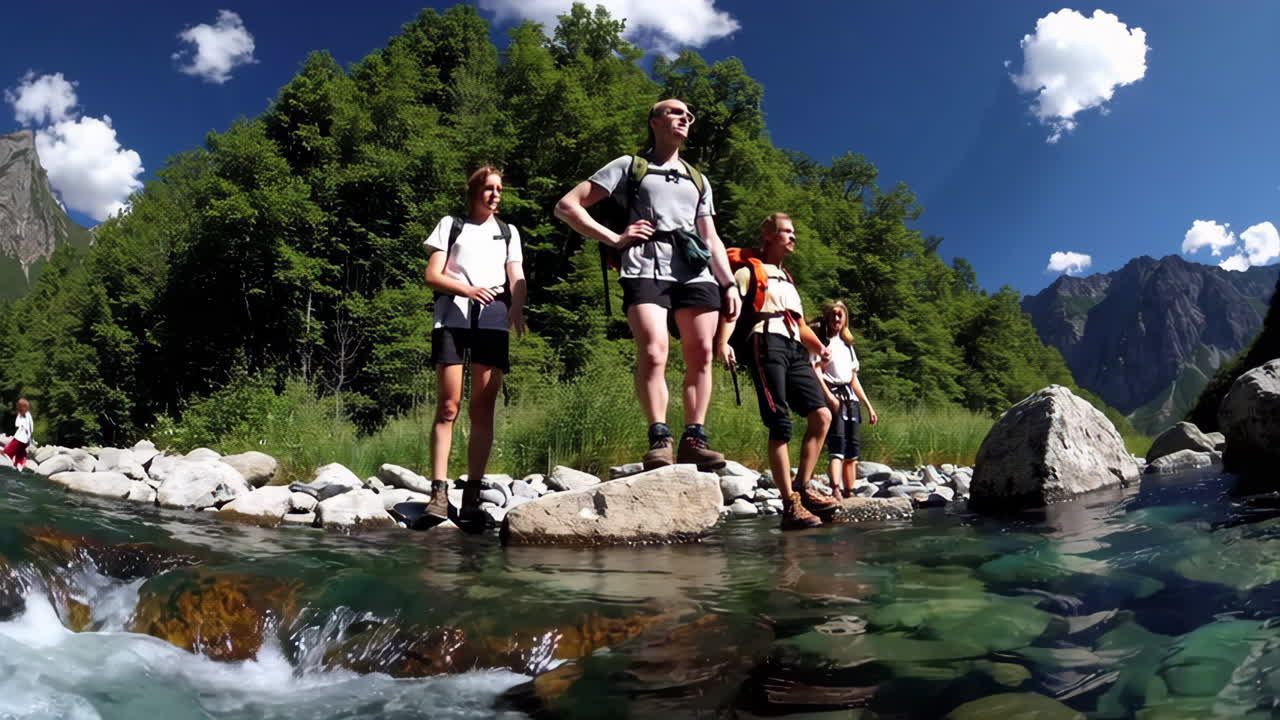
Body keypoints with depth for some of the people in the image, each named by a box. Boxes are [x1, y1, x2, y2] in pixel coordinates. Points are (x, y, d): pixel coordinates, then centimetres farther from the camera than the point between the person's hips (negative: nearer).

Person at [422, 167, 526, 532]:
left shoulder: (509, 232, 23)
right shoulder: (450, 225, 17)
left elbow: (517, 278, 10)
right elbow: (432, 275, 8)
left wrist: (517, 309, -12)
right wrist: (468, 290, -11)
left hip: (493, 318, 2)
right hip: (453, 314, -2)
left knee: (483, 409, -3)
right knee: (448, 406, -9)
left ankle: (472, 496, -2)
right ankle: (439, 491, -10)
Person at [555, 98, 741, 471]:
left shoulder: (698, 180, 31)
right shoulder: (629, 166, 16)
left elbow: (711, 238, 26)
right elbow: (567, 206, 10)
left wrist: (729, 283, 12)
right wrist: (615, 238, 0)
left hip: (696, 271, 5)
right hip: (646, 268, -4)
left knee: (701, 354, -5)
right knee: (653, 352, -20)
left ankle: (694, 439, -1)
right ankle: (659, 439, -17)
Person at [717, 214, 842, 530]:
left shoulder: (787, 280, 34)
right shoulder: (748, 271, 11)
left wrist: (820, 347, 15)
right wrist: (723, 342, -24)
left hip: (794, 350, 8)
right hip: (766, 344, -7)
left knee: (821, 415, -7)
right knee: (780, 425, -14)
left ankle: (802, 488, 0)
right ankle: (790, 506, -15)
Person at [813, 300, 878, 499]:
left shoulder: (847, 345, 23)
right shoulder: (822, 342, 2)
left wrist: (869, 406, 20)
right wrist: (829, 396, -24)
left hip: (850, 398, 7)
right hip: (832, 397, -7)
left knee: (852, 451, 4)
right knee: (837, 446, -22)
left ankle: (850, 494, 8)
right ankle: (836, 492, -33)